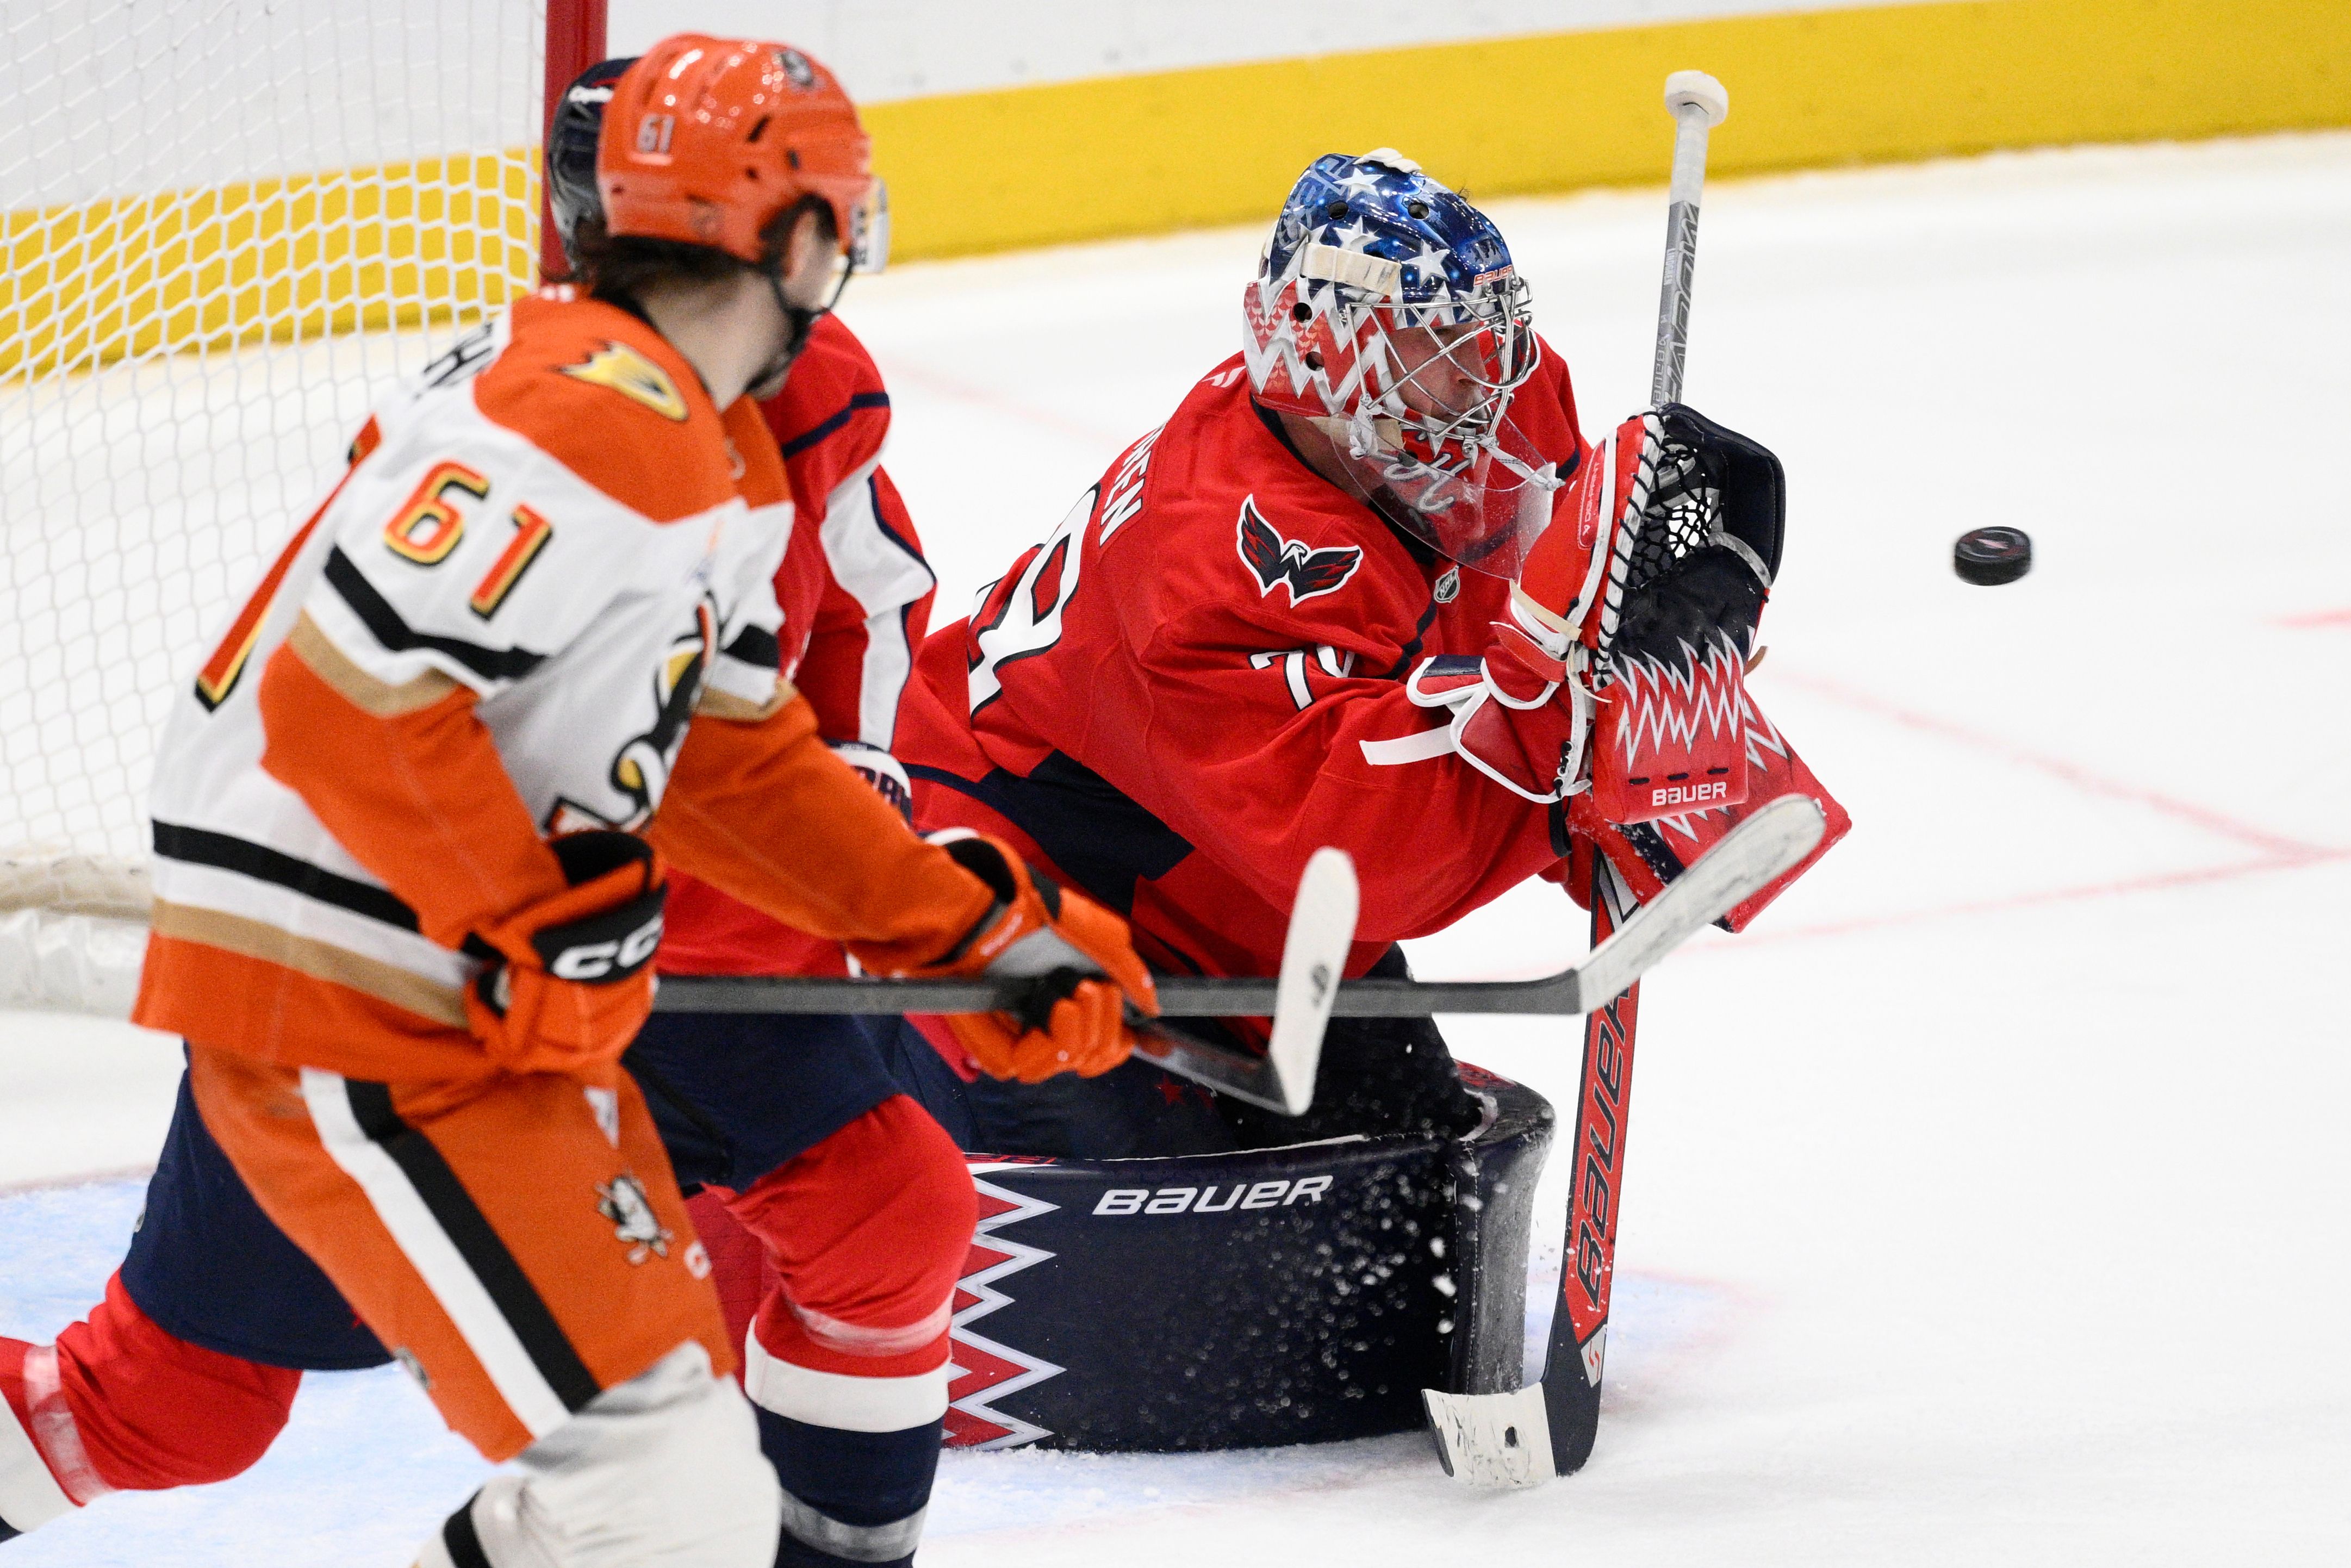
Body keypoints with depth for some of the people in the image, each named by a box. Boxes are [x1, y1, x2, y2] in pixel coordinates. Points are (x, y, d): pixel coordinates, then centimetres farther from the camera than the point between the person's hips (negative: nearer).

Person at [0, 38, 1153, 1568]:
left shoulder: (724, 466, 14)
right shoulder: (598, 411, -21)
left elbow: (743, 763, 21)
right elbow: (351, 682, -26)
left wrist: (980, 923, 16)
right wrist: (542, 927, -20)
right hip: (341, 1019, -11)